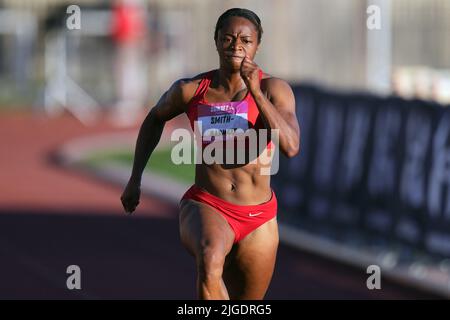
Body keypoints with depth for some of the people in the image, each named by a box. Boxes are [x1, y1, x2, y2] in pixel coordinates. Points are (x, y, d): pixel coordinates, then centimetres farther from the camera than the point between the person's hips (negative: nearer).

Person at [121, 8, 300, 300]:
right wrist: (135, 179, 17)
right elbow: (155, 119, 19)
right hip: (205, 209, -1)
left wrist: (256, 92, -29)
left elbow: (291, 147, -23)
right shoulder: (190, 90, -3)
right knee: (210, 261, -38)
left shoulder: (274, 89, -7)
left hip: (258, 220, 1)